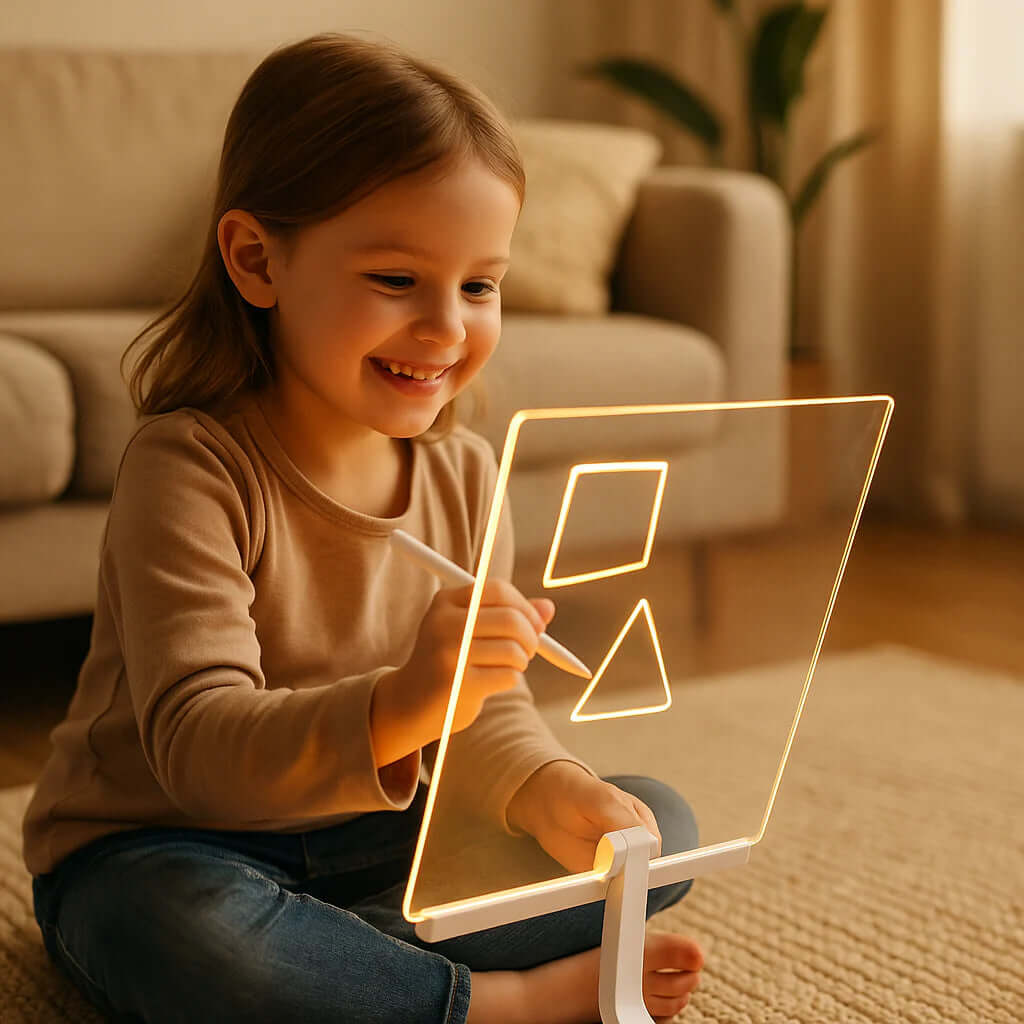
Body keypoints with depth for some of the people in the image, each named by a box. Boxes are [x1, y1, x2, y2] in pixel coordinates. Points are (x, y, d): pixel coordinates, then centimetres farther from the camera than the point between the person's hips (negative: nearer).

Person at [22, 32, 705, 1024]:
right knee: (187, 936, -40)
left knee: (660, 824, -1)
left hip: (372, 841, 6)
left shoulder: (461, 471, -2)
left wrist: (556, 796, -25)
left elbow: (489, 715, -1)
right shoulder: (190, 467, -22)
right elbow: (195, 747, -31)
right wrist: (398, 707, -49)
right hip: (157, 850, -6)